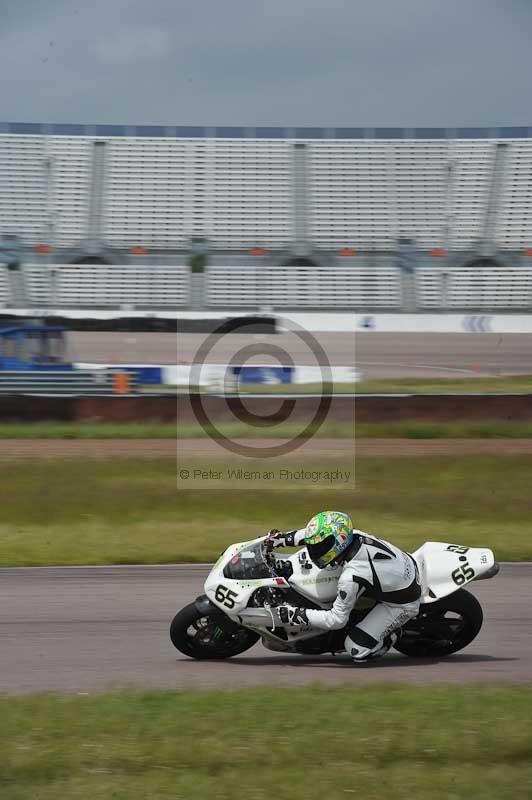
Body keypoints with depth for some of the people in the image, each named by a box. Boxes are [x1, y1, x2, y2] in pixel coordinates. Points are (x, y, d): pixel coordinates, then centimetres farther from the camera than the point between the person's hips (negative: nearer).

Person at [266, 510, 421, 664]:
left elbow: (337, 620, -23)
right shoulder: (355, 536, -16)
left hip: (402, 604, -8)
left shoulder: (351, 578, -35)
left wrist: (297, 615, -19)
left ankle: (390, 636, 15)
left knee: (357, 649, -10)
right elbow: (315, 534, 4)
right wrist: (282, 538, 3)